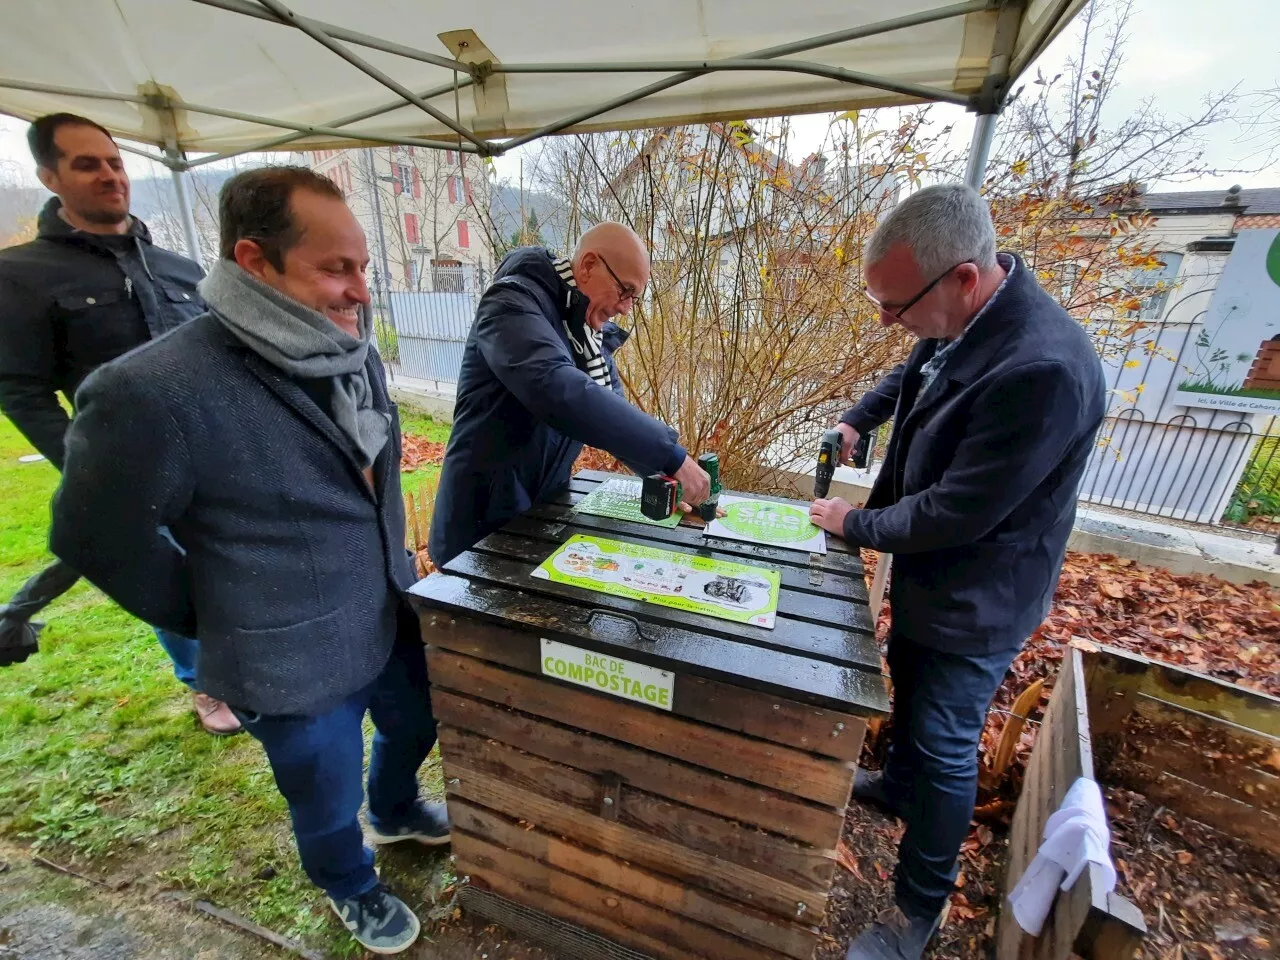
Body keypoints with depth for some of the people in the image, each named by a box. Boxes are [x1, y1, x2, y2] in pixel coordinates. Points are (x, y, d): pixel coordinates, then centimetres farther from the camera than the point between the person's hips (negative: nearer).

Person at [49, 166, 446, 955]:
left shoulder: (355, 354, -5)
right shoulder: (156, 391, -26)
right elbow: (100, 537, -12)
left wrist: (394, 563, 13)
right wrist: (215, 620, -4)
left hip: (390, 620, 6)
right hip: (294, 666, -5)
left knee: (416, 726, 30)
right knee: (329, 806, 22)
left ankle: (396, 811, 65)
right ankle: (353, 889, 58)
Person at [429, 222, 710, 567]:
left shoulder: (591, 332, 5)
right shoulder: (514, 303, -20)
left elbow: (611, 408, 4)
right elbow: (557, 389, -38)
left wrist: (666, 474, -11)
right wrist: (670, 454, -37)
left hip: (545, 516, 8)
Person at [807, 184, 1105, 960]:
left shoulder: (1044, 368, -34)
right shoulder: (960, 320, -6)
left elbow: (956, 512, -29)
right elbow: (914, 375, 17)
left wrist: (855, 525, -14)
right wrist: (857, 422, 1)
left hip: (974, 601, -8)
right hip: (929, 571, 8)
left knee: (944, 745, 10)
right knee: (910, 694, 28)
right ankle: (900, 784, 58)